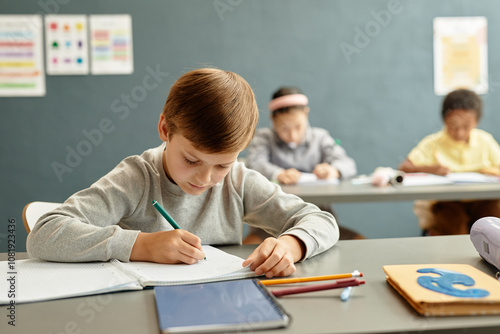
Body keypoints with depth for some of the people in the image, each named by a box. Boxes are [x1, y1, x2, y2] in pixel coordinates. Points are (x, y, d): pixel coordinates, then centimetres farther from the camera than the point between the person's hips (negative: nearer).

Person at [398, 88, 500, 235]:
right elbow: (403, 168, -8)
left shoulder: (485, 141, 9)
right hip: (445, 202, -3)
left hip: (480, 200, 3)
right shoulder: (433, 143, 0)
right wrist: (430, 168, -24)